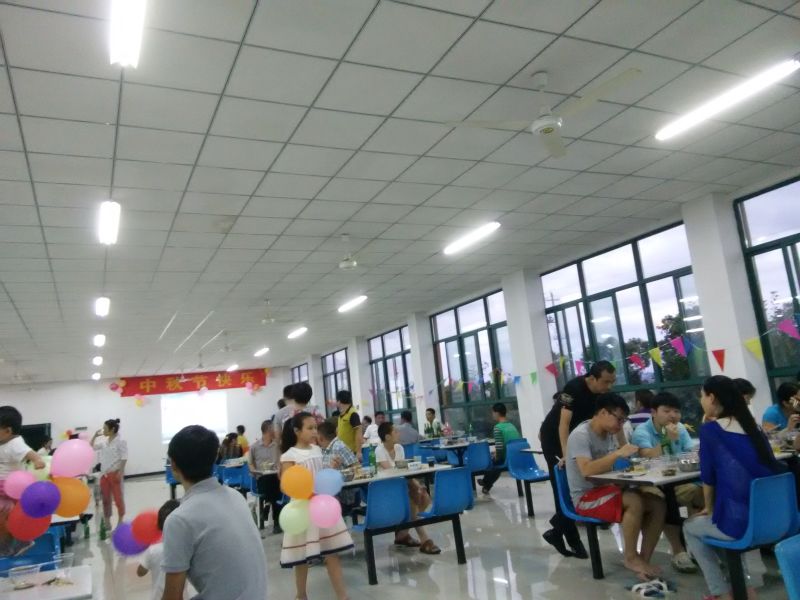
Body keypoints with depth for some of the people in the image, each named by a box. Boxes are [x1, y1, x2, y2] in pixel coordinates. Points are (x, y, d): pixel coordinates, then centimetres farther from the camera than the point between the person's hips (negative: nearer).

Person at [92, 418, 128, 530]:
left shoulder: (120, 441, -10)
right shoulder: (105, 442, 10)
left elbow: (124, 458, -14)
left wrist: (120, 472, -19)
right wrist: (95, 436, 8)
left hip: (115, 473, -7)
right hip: (104, 473, 7)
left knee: (118, 498, 2)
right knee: (105, 498, 12)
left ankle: (120, 521, 13)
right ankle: (107, 522, 22)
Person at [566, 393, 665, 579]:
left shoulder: (609, 434, 7)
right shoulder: (580, 435, -18)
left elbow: (608, 466, 14)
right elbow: (586, 470, -32)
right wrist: (618, 454, -33)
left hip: (606, 489, 8)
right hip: (586, 497, -8)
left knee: (658, 504, -9)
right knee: (634, 502, -30)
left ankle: (644, 559, -5)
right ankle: (630, 557, -10)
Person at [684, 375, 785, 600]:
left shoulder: (709, 429, -9)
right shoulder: (753, 426, 9)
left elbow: (708, 477, -6)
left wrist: (709, 509, 13)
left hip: (737, 523, -6)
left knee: (690, 527, 24)